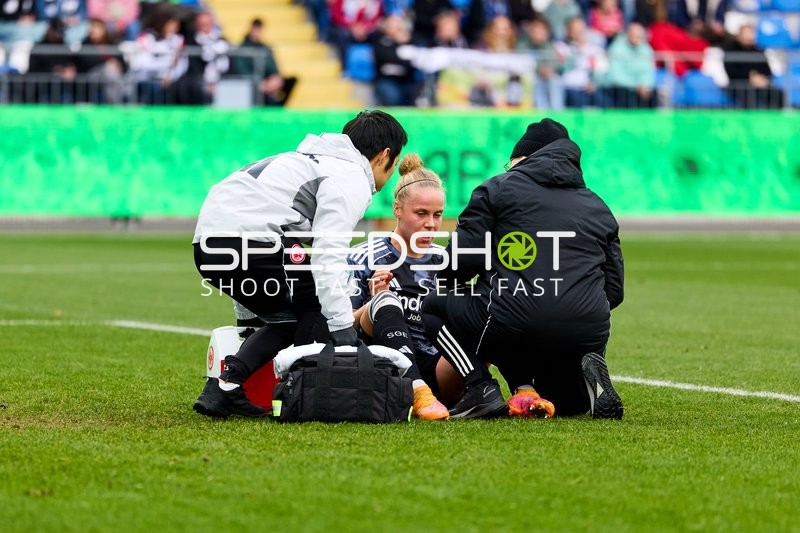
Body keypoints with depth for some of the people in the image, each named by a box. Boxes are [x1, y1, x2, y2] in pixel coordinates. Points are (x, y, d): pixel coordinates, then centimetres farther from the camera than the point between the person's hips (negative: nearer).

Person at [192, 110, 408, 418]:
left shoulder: (314, 159, 30)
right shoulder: (353, 178, 0)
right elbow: (328, 255, -13)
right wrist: (343, 329, -15)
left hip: (208, 244, 9)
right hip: (249, 241, -9)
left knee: (293, 316, 19)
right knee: (320, 304, 3)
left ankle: (225, 385, 5)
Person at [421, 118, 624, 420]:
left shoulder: (498, 189, 9)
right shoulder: (598, 208, 23)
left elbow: (462, 258, 0)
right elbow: (614, 289, 19)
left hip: (513, 326, -5)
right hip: (588, 335, 5)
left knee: (434, 307, 23)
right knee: (568, 403, 36)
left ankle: (482, 389, 0)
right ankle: (588, 372, -2)